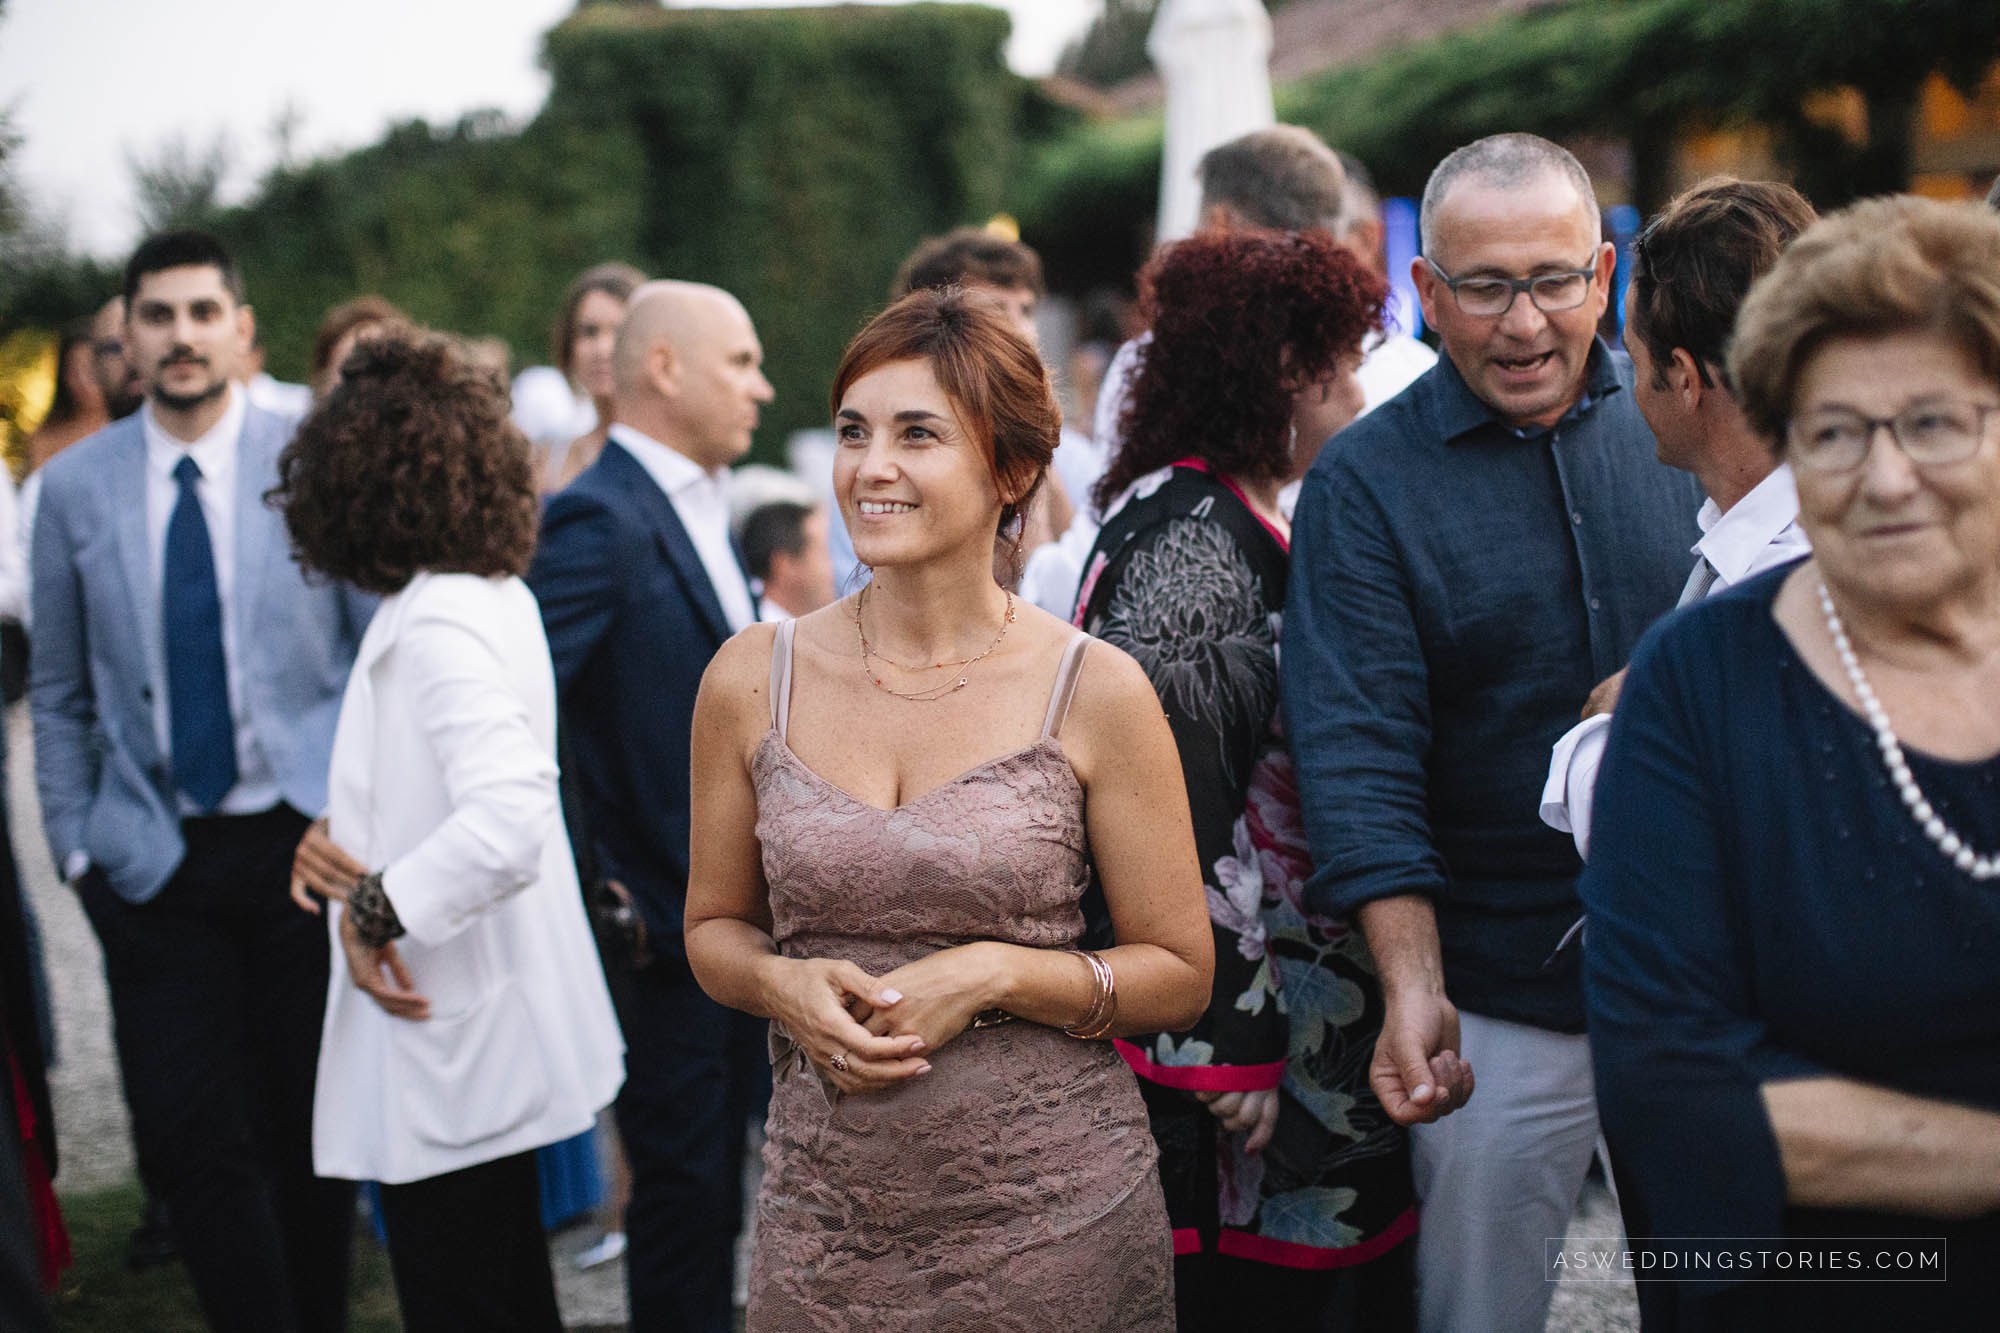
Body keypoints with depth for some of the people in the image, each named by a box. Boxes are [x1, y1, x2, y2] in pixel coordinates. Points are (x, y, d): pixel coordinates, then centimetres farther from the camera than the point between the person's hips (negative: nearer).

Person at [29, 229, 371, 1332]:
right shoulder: (74, 486, 3)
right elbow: (58, 695, 10)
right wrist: (75, 846, 4)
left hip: (306, 839, -1)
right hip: (154, 861, 1)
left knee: (311, 1135, 9)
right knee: (196, 1146, -4)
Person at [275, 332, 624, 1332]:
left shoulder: (438, 625, -22)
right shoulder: (495, 596, 7)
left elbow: (507, 822, -35)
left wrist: (378, 906, -21)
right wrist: (343, 832, 6)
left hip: (449, 1048, -10)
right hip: (484, 1026, 10)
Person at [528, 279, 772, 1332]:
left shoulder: (701, 506, 12)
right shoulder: (601, 520, -18)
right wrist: (591, 887, -24)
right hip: (663, 927, -9)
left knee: (715, 1182, 18)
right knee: (684, 1186, 2)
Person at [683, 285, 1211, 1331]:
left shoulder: (1097, 693, -6)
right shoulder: (751, 680, 0)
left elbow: (1178, 975, -1)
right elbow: (715, 927, 11)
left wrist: (995, 975, -15)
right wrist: (787, 984, -10)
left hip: (1052, 1221, -1)